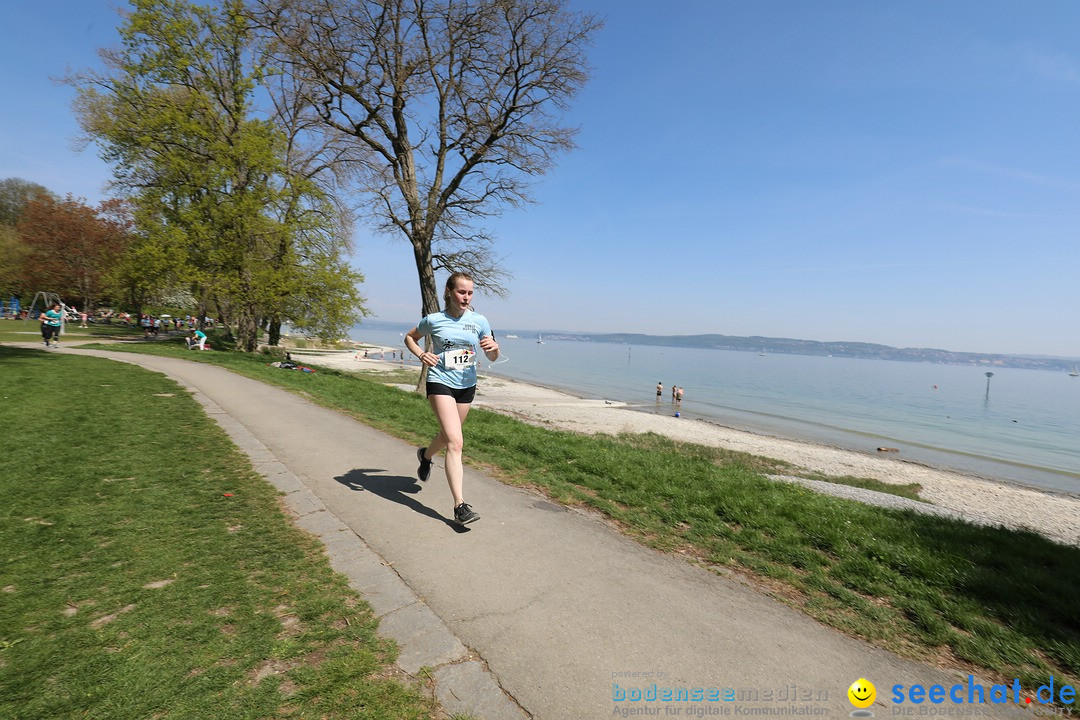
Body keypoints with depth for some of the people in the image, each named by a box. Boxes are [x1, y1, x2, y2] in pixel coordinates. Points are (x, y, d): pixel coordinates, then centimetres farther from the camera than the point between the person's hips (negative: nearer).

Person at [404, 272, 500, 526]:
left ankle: (425, 455, 58)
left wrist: (494, 348, -20)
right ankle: (460, 506, -15)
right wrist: (421, 354, -9)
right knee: (456, 442, -17)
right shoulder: (434, 320, -6)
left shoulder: (479, 321, -1)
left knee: (449, 435, 23)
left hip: (467, 386, 4)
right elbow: (410, 337, 12)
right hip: (440, 383, -4)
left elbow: (493, 358, 5)